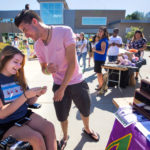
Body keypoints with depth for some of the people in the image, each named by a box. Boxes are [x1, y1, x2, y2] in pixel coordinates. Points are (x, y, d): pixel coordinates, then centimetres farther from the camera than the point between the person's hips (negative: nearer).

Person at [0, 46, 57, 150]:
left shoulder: (18, 78, 6)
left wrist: (37, 94, -12)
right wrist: (25, 95, -25)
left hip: (24, 115, 5)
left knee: (49, 127, -20)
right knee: (36, 138, -25)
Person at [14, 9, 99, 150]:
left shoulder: (65, 31, -19)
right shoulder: (37, 46, -2)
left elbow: (72, 63, -21)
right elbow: (43, 69, 8)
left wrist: (62, 88, -17)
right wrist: (48, 70, -18)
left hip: (77, 83, -2)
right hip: (59, 85, 3)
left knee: (85, 111, 19)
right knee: (62, 116, 16)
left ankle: (87, 129, 53)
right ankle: (65, 136, 49)